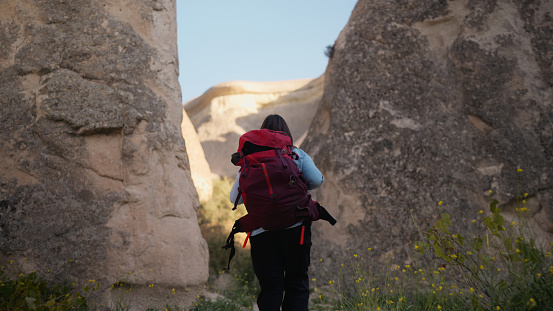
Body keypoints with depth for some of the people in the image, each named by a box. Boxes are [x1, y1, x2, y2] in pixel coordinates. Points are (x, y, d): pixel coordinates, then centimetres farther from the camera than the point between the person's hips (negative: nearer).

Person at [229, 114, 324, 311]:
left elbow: (235, 197, 3)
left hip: (261, 231, 1)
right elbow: (317, 180, -7)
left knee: (270, 287, 6)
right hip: (295, 227, -1)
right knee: (297, 282, 8)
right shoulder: (298, 155, 5)